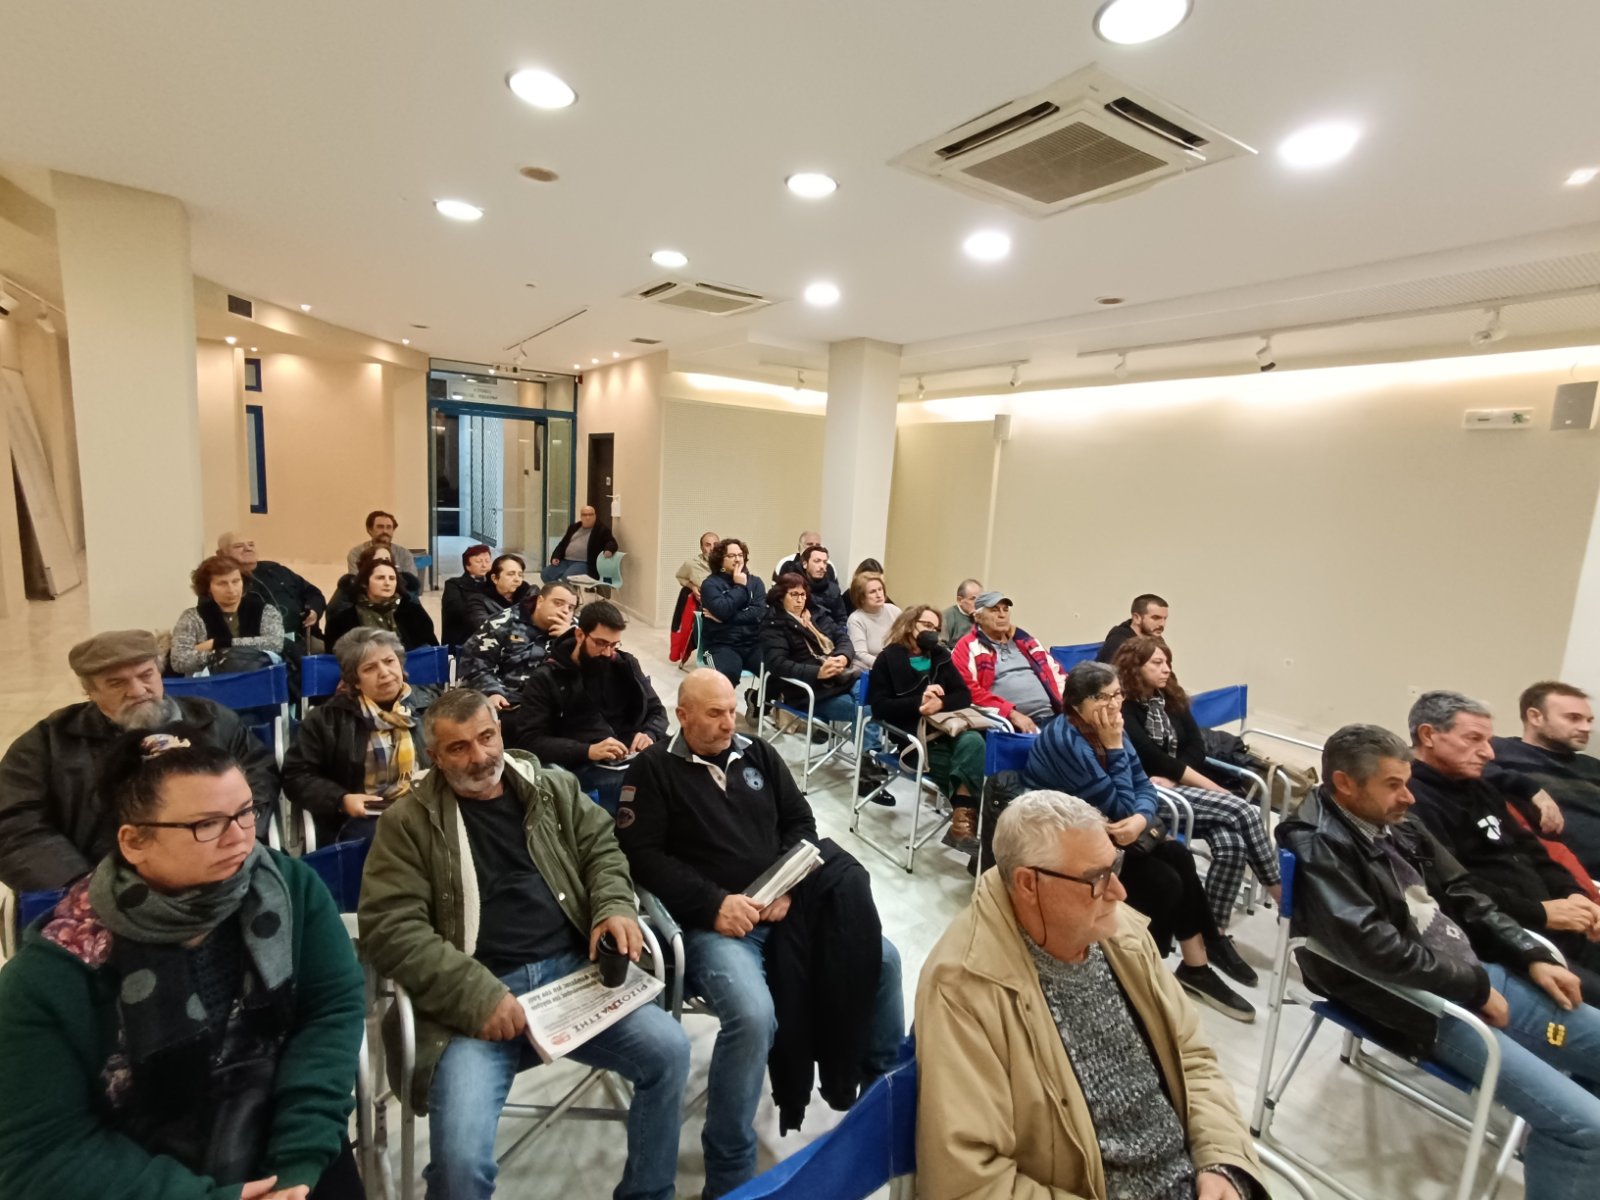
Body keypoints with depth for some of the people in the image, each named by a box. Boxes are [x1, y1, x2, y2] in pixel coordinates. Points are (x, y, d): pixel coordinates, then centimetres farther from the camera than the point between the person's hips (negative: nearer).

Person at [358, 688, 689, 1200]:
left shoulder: (554, 789, 11)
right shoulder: (408, 821, 0)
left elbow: (603, 849, 16)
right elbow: (390, 929, -6)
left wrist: (614, 907, -6)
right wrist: (477, 995, -16)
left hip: (573, 970, 3)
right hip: (474, 997, -2)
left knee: (668, 1049, -13)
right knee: (462, 1156, -24)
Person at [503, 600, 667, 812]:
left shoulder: (625, 665, 15)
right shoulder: (546, 679, 4)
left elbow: (656, 711, 19)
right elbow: (529, 741, -4)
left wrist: (649, 735, -5)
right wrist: (587, 751, -18)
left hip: (637, 757, 5)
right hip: (584, 767, -4)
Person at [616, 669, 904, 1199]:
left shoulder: (758, 754, 11)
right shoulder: (654, 768, -2)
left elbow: (801, 823, 13)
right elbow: (640, 854, -9)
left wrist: (789, 886, -6)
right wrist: (714, 904, -17)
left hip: (783, 909, 6)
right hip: (710, 924, -5)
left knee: (881, 956, 1)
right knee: (753, 1015, -30)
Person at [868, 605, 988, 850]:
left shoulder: (939, 656, 17)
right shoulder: (888, 659, 3)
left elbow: (964, 696, 7)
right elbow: (879, 706, -8)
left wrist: (941, 703, -15)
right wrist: (918, 703, -19)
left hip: (944, 729, 5)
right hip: (909, 736, -5)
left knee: (973, 742, -28)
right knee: (971, 760, -24)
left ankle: (963, 819, -23)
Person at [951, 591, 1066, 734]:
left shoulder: (1022, 639, 23)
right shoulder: (968, 646, 5)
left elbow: (1054, 670, 26)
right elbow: (970, 689, -7)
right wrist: (1011, 713, -13)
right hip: (1011, 725, -6)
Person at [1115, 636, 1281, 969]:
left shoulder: (1172, 699, 14)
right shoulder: (1124, 708, -7)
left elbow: (1197, 749, 6)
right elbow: (1152, 756, -14)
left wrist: (1171, 779, -13)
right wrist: (1213, 788, -12)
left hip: (1183, 788, 6)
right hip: (1152, 795, -6)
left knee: (1232, 845, -22)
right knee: (1243, 811, -22)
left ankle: (1216, 934, -10)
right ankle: (1282, 896, -8)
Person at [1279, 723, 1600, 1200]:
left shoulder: (1398, 824, 4)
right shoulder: (1317, 849, -23)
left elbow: (1463, 894, 15)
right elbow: (1376, 949, -26)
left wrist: (1532, 957, 4)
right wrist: (1476, 988, -14)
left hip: (1474, 975, 9)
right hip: (1420, 1006, -9)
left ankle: (1550, 1139, 32)